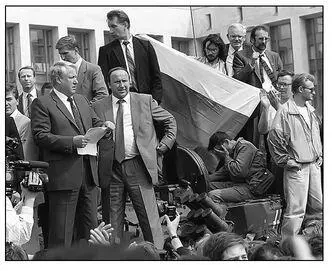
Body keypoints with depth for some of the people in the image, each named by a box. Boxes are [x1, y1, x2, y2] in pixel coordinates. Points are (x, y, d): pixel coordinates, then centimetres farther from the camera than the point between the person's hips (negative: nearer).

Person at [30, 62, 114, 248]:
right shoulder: (42, 104, -3)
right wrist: (71, 142, -20)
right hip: (63, 174, -7)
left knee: (90, 225, 13)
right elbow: (40, 136, -11)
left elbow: (94, 122, 27)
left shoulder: (82, 101, 19)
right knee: (62, 230, -2)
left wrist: (104, 126, 3)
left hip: (88, 172, 7)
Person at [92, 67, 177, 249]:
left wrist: (162, 147, 7)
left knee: (149, 217, -1)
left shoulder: (145, 101, 7)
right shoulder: (98, 107, 7)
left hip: (138, 167, -1)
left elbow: (170, 122, 14)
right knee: (112, 219, 6)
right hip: (111, 169, 1)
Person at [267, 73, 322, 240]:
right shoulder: (285, 112, -13)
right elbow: (274, 138, -16)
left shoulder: (310, 110, 13)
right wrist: (285, 160, -12)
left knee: (318, 206, 13)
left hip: (314, 165, 8)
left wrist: (319, 156, 17)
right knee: (296, 210, -7)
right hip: (297, 168, -8)